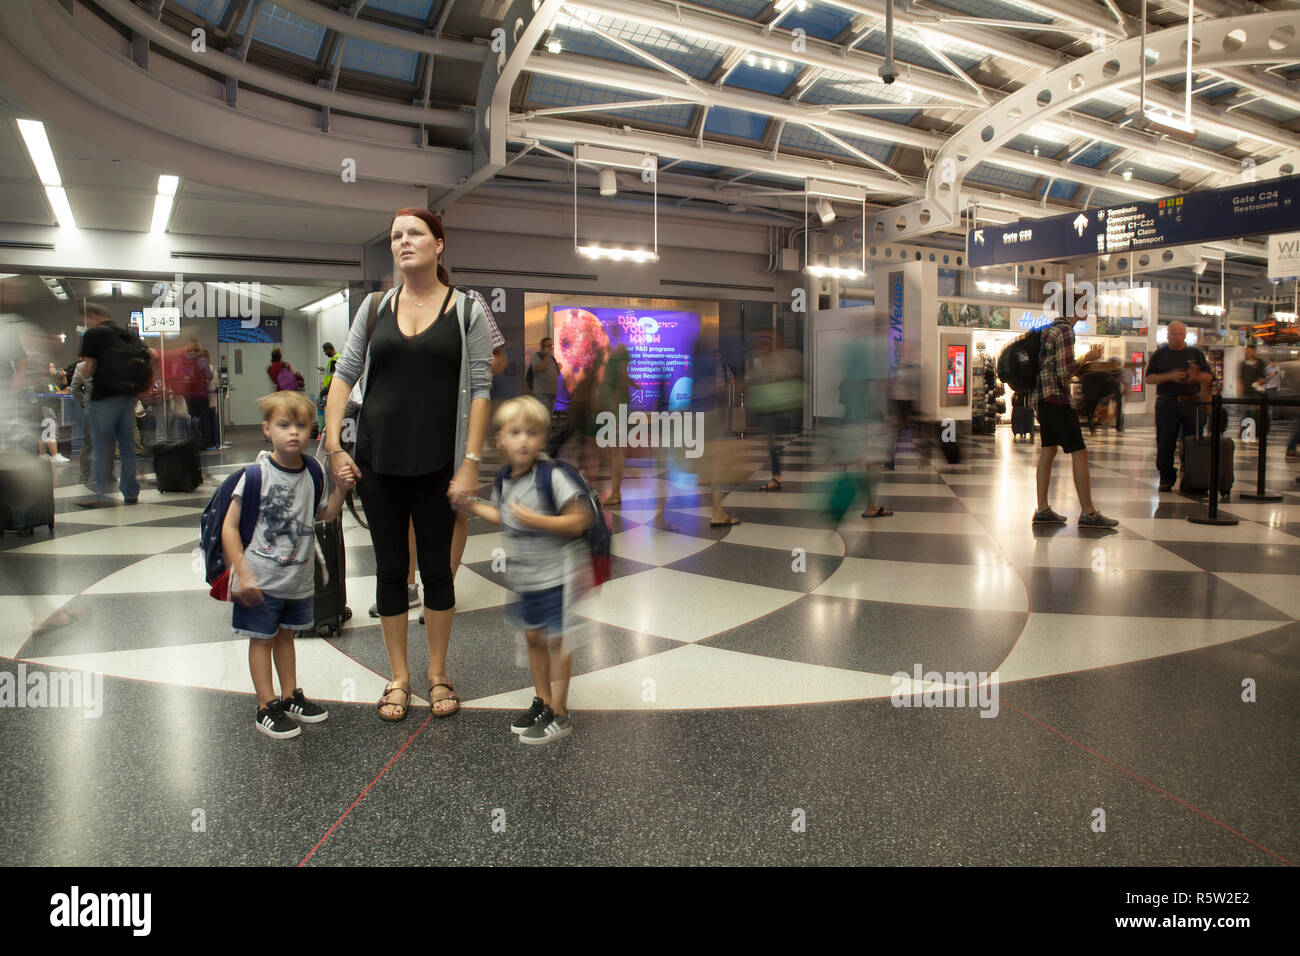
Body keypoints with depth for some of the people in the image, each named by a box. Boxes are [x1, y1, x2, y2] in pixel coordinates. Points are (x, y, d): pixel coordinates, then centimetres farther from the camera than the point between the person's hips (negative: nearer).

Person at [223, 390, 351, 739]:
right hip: (261, 579, -5)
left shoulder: (312, 474, -1)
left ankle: (290, 696, 33)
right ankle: (267, 707, 17)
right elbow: (229, 526, -16)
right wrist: (242, 573, -18)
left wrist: (340, 490, -5)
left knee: (286, 633, 20)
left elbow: (324, 514, 15)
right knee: (262, 637, 7)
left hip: (299, 577, 5)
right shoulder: (258, 474, -17)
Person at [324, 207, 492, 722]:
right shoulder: (376, 306, 7)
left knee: (436, 569, 9)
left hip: (438, 464, -2)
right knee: (390, 569, 10)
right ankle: (399, 677, 25)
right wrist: (333, 445, -2)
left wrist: (471, 462, -11)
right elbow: (345, 374, 8)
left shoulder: (467, 309, -1)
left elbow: (479, 388, -5)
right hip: (377, 461, 3)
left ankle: (438, 674, 26)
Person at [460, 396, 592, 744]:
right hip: (522, 578, 7)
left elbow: (580, 520, -22)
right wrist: (474, 506, 14)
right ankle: (542, 702, 33)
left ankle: (559, 715, 14)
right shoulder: (504, 481, 3)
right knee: (533, 637, 17)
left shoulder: (551, 477, -19)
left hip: (553, 576, -7)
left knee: (555, 640, 3)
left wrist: (538, 521, -28)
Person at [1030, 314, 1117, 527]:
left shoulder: (1047, 330, 16)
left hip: (1041, 398, 10)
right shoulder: (1065, 331, -12)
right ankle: (1088, 513, -3)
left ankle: (1042, 510, 11)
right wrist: (1087, 358, -3)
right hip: (1057, 399, -10)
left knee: (1048, 452, 10)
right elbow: (1066, 372, -18)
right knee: (1079, 453, -6)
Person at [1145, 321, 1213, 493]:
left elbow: (1208, 375, 12)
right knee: (1165, 442, -1)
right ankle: (1166, 477, 7)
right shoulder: (1159, 354, 9)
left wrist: (1194, 377, -10)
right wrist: (1169, 376, -13)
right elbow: (1149, 378, 2)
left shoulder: (1195, 353, 12)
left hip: (1191, 402, 1)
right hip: (1166, 403, -1)